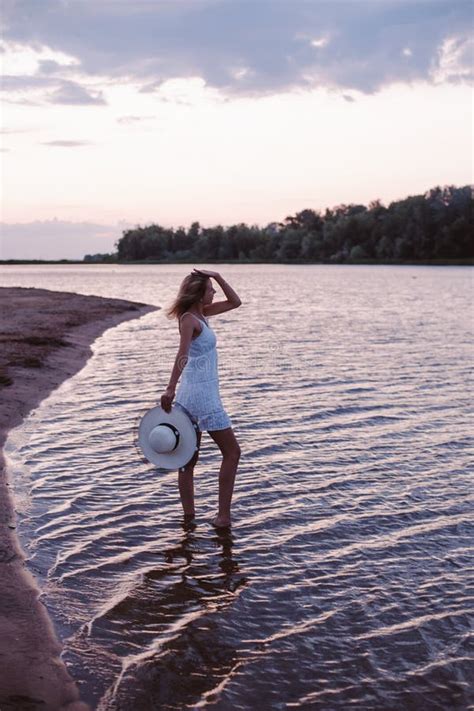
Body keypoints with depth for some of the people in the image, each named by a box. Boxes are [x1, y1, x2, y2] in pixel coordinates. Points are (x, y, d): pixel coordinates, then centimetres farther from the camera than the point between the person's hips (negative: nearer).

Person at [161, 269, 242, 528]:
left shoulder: (200, 314, 11)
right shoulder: (189, 319, -16)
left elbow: (235, 302, 18)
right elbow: (182, 355, -31)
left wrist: (217, 276, 7)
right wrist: (170, 389, -43)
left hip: (192, 394, 9)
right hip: (202, 393, -9)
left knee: (189, 458, 10)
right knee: (232, 451, 0)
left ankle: (188, 515, 16)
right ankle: (223, 515, 1)